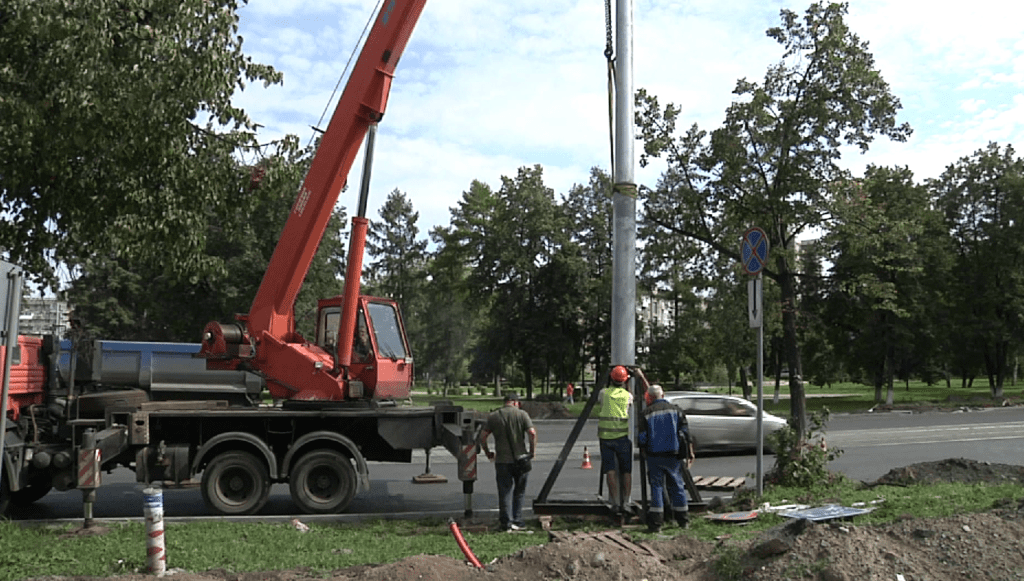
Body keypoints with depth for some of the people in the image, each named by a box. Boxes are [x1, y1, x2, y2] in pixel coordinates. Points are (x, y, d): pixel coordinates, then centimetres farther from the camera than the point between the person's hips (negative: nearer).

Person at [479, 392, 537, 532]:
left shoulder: (493, 416, 4)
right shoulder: (522, 414, -2)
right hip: (520, 458, -1)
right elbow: (532, 433, -12)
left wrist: (487, 452, 16)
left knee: (505, 492, 5)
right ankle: (517, 521, 16)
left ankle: (506, 522, 2)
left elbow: (482, 436, 4)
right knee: (519, 491, 13)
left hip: (502, 460, 1)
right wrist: (532, 451, -1)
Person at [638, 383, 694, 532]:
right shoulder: (676, 410, 4)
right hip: (673, 455, 1)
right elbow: (685, 433, 1)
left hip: (654, 456, -1)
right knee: (677, 486, 12)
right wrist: (689, 453, 5)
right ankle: (683, 520, 18)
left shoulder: (647, 414, -1)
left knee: (656, 487, 3)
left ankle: (655, 523, -2)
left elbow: (642, 438, 1)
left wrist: (644, 453, 18)